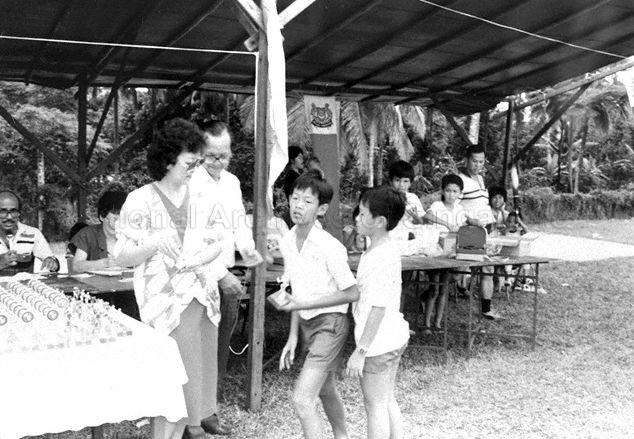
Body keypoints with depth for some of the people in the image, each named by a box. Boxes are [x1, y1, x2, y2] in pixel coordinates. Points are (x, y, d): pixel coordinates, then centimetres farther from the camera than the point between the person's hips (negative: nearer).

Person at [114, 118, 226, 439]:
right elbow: (122, 257, -7)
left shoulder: (197, 198, 9)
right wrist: (155, 244, -24)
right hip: (167, 300, -5)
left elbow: (216, 245, 12)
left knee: (201, 366, 10)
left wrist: (198, 258, -9)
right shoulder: (141, 201, -6)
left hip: (204, 295, 5)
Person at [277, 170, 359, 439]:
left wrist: (305, 304, -20)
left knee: (302, 399, -14)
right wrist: (293, 336, 7)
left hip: (330, 323, -8)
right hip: (306, 324, 8)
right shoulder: (287, 242, 0)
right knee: (325, 391, 25)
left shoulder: (329, 247, -22)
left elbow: (352, 293, -16)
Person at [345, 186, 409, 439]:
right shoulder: (388, 251, 9)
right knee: (387, 401, 19)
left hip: (378, 342, -10)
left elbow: (378, 308, -24)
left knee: (375, 406, 3)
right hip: (393, 338, 10)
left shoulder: (379, 258, -22)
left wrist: (360, 351, -22)